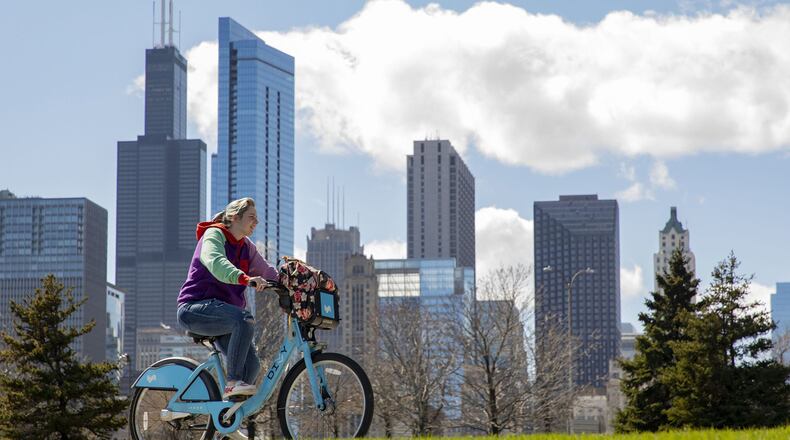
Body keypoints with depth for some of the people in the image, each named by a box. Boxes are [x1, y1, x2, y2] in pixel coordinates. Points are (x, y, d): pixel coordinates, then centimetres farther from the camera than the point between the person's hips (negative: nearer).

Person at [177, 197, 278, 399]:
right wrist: (245, 278, -46)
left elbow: (268, 272, 28)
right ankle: (233, 383, -33)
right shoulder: (214, 234, -7)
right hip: (195, 308, -8)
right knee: (245, 319, -34)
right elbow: (215, 262, -29)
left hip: (221, 311, 8)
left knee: (251, 364, -9)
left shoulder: (246, 247, 17)